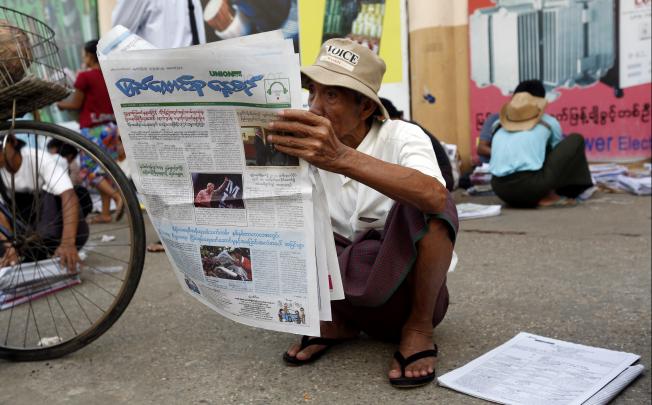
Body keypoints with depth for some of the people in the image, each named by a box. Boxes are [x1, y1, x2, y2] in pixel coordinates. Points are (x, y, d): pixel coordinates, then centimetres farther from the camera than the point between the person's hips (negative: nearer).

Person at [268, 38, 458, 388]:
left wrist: (342, 159, -52)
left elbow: (435, 197, -40)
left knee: (426, 206, -32)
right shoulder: (312, 146, -5)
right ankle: (335, 320, 0)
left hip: (407, 290, -3)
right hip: (346, 285, 4)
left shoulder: (401, 136, -18)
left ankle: (418, 328, -10)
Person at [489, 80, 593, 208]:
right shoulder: (548, 122, 16)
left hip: (501, 190, 5)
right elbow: (560, 152, 32)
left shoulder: (500, 132, 23)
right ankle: (549, 195, 18)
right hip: (531, 186, -5)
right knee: (576, 140, 15)